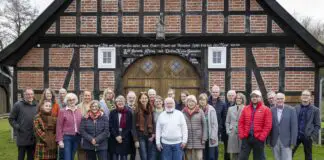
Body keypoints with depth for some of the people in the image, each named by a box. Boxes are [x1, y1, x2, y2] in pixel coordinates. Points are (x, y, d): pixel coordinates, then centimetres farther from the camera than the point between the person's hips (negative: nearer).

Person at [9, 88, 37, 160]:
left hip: (33, 138, 4)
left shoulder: (36, 105, 9)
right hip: (22, 138, -4)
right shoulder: (18, 105, -4)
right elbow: (11, 119, -1)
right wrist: (17, 127, -12)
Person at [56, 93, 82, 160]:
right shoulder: (62, 111, -4)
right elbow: (59, 127, -5)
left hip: (77, 137, 4)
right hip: (67, 137, -4)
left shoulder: (79, 111, 8)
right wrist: (60, 140, -9)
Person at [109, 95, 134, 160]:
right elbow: (110, 126, 0)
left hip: (125, 140, 0)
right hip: (114, 140, 1)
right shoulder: (112, 113, 5)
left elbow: (130, 127, -1)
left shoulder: (129, 113, 3)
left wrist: (122, 136, -10)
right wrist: (116, 136, -11)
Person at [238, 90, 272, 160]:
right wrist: (242, 135, -3)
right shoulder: (245, 109, 10)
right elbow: (241, 123, 8)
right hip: (246, 138, 3)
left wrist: (261, 137, -13)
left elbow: (268, 125, -7)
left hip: (258, 139, -3)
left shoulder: (266, 109, -1)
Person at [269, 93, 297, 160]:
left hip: (286, 141, -2)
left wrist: (293, 141, -7)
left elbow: (294, 126, -3)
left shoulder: (291, 110, -2)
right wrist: (270, 140, -1)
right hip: (274, 141, 2)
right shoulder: (271, 110, 1)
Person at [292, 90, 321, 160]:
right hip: (295, 135, 2)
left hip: (307, 136, -1)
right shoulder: (296, 108, 6)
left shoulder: (315, 110, 0)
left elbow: (317, 125, 0)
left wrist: (313, 136, -10)